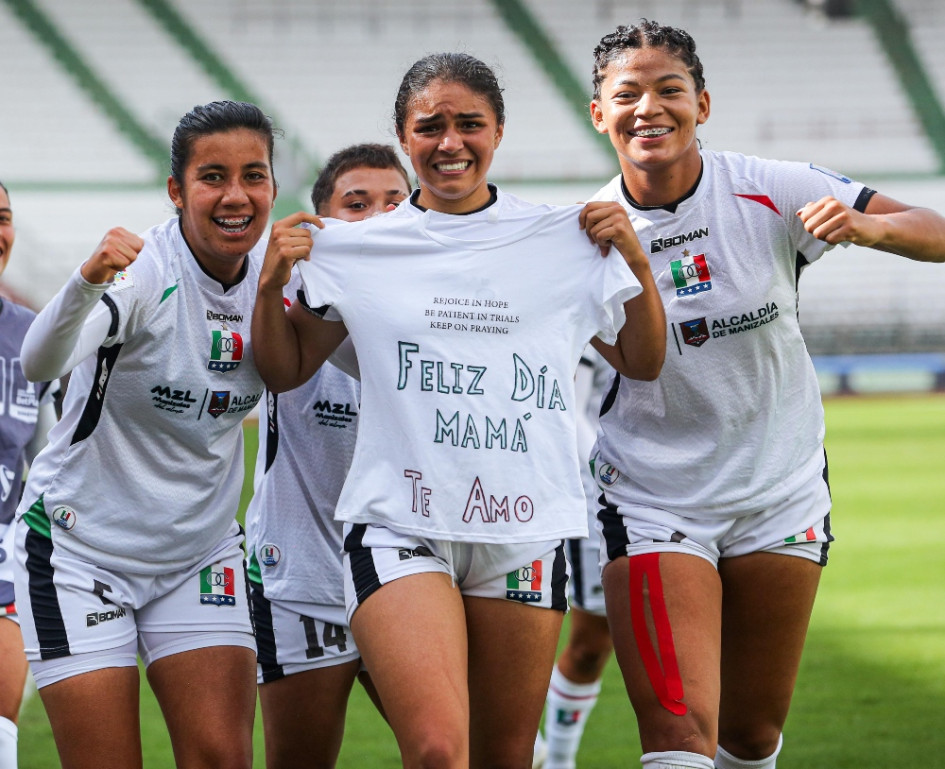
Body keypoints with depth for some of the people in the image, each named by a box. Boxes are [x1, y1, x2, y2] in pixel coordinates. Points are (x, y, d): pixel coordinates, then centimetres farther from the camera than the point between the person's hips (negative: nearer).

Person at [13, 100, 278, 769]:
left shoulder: (274, 268, -5)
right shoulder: (142, 273, -22)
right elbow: (39, 363, -38)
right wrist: (87, 282, -59)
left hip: (201, 553, 5)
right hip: (80, 550, -5)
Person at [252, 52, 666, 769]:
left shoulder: (565, 241, 8)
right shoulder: (354, 249, 6)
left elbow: (642, 362, 17)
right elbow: (285, 371, 15)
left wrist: (637, 265, 1)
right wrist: (272, 284, -1)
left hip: (524, 531, 2)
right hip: (400, 527, -2)